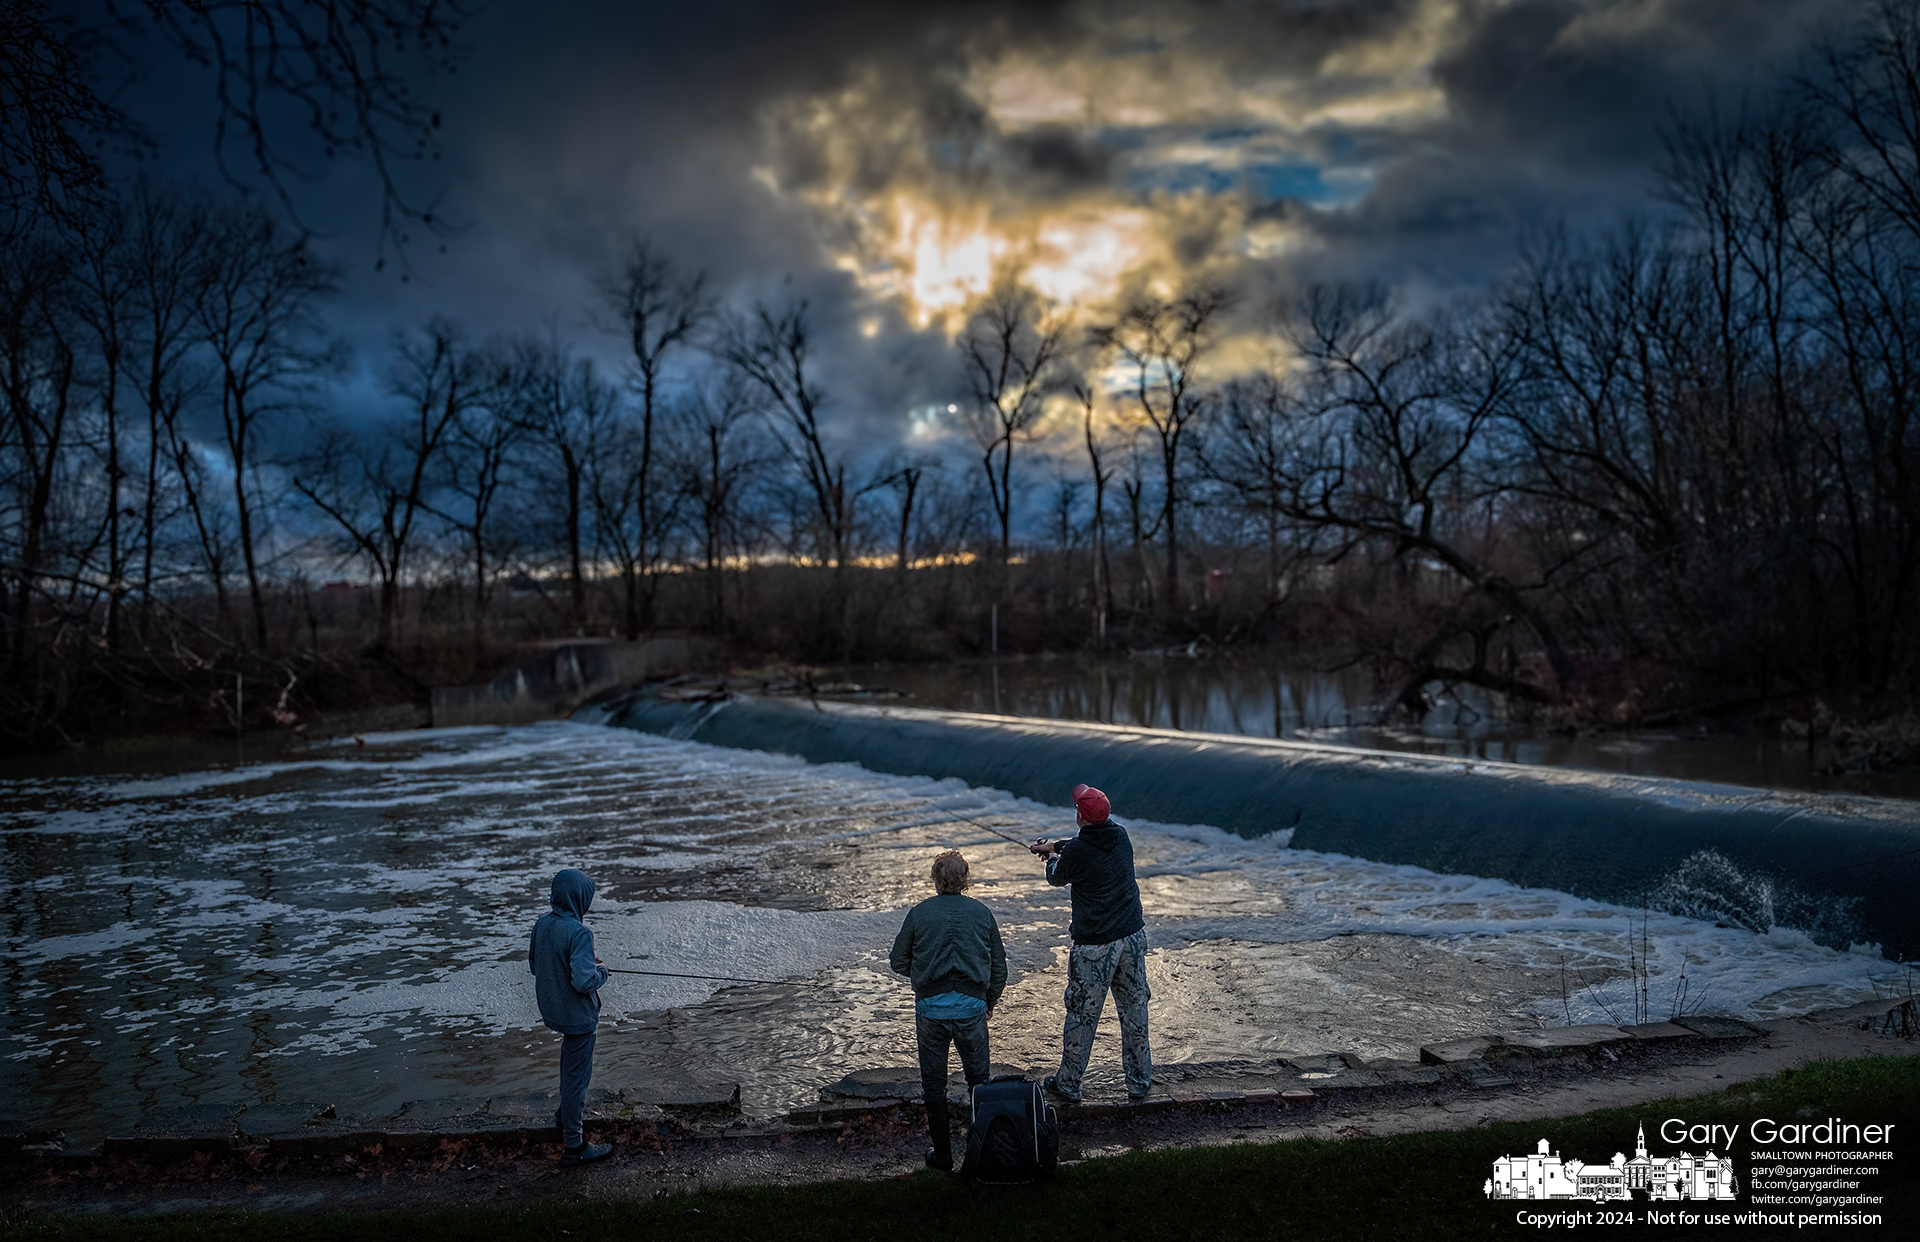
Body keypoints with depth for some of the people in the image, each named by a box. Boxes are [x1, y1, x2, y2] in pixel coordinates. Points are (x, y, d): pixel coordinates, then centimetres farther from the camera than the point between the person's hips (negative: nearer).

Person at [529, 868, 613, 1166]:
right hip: (578, 1016, -8)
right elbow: (583, 981, -32)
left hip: (553, 1010, 8)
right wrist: (601, 972, -11)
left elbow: (533, 965, 10)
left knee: (571, 1069, 28)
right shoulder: (578, 933, -27)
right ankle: (573, 1146, 13)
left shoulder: (542, 924, -3)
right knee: (577, 1076, 3)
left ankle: (569, 1116, 47)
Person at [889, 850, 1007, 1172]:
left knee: (933, 1085, 12)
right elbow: (999, 967, 6)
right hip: (971, 1007, 1)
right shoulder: (982, 913, 1)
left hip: (931, 1009, -1)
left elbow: (898, 962, 3)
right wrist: (989, 1003, 21)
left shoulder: (919, 914, -4)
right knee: (979, 1079, 17)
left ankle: (942, 1154, 18)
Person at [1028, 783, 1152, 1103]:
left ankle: (1068, 1084, 20)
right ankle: (1139, 1082, 24)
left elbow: (1056, 878, 5)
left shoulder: (1076, 852, -17)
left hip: (1094, 945, -5)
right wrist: (1055, 845, 32)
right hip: (1133, 936, 6)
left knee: (1082, 1015, 7)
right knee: (1134, 1010, 14)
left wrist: (1053, 858, 26)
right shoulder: (1120, 836, 0)